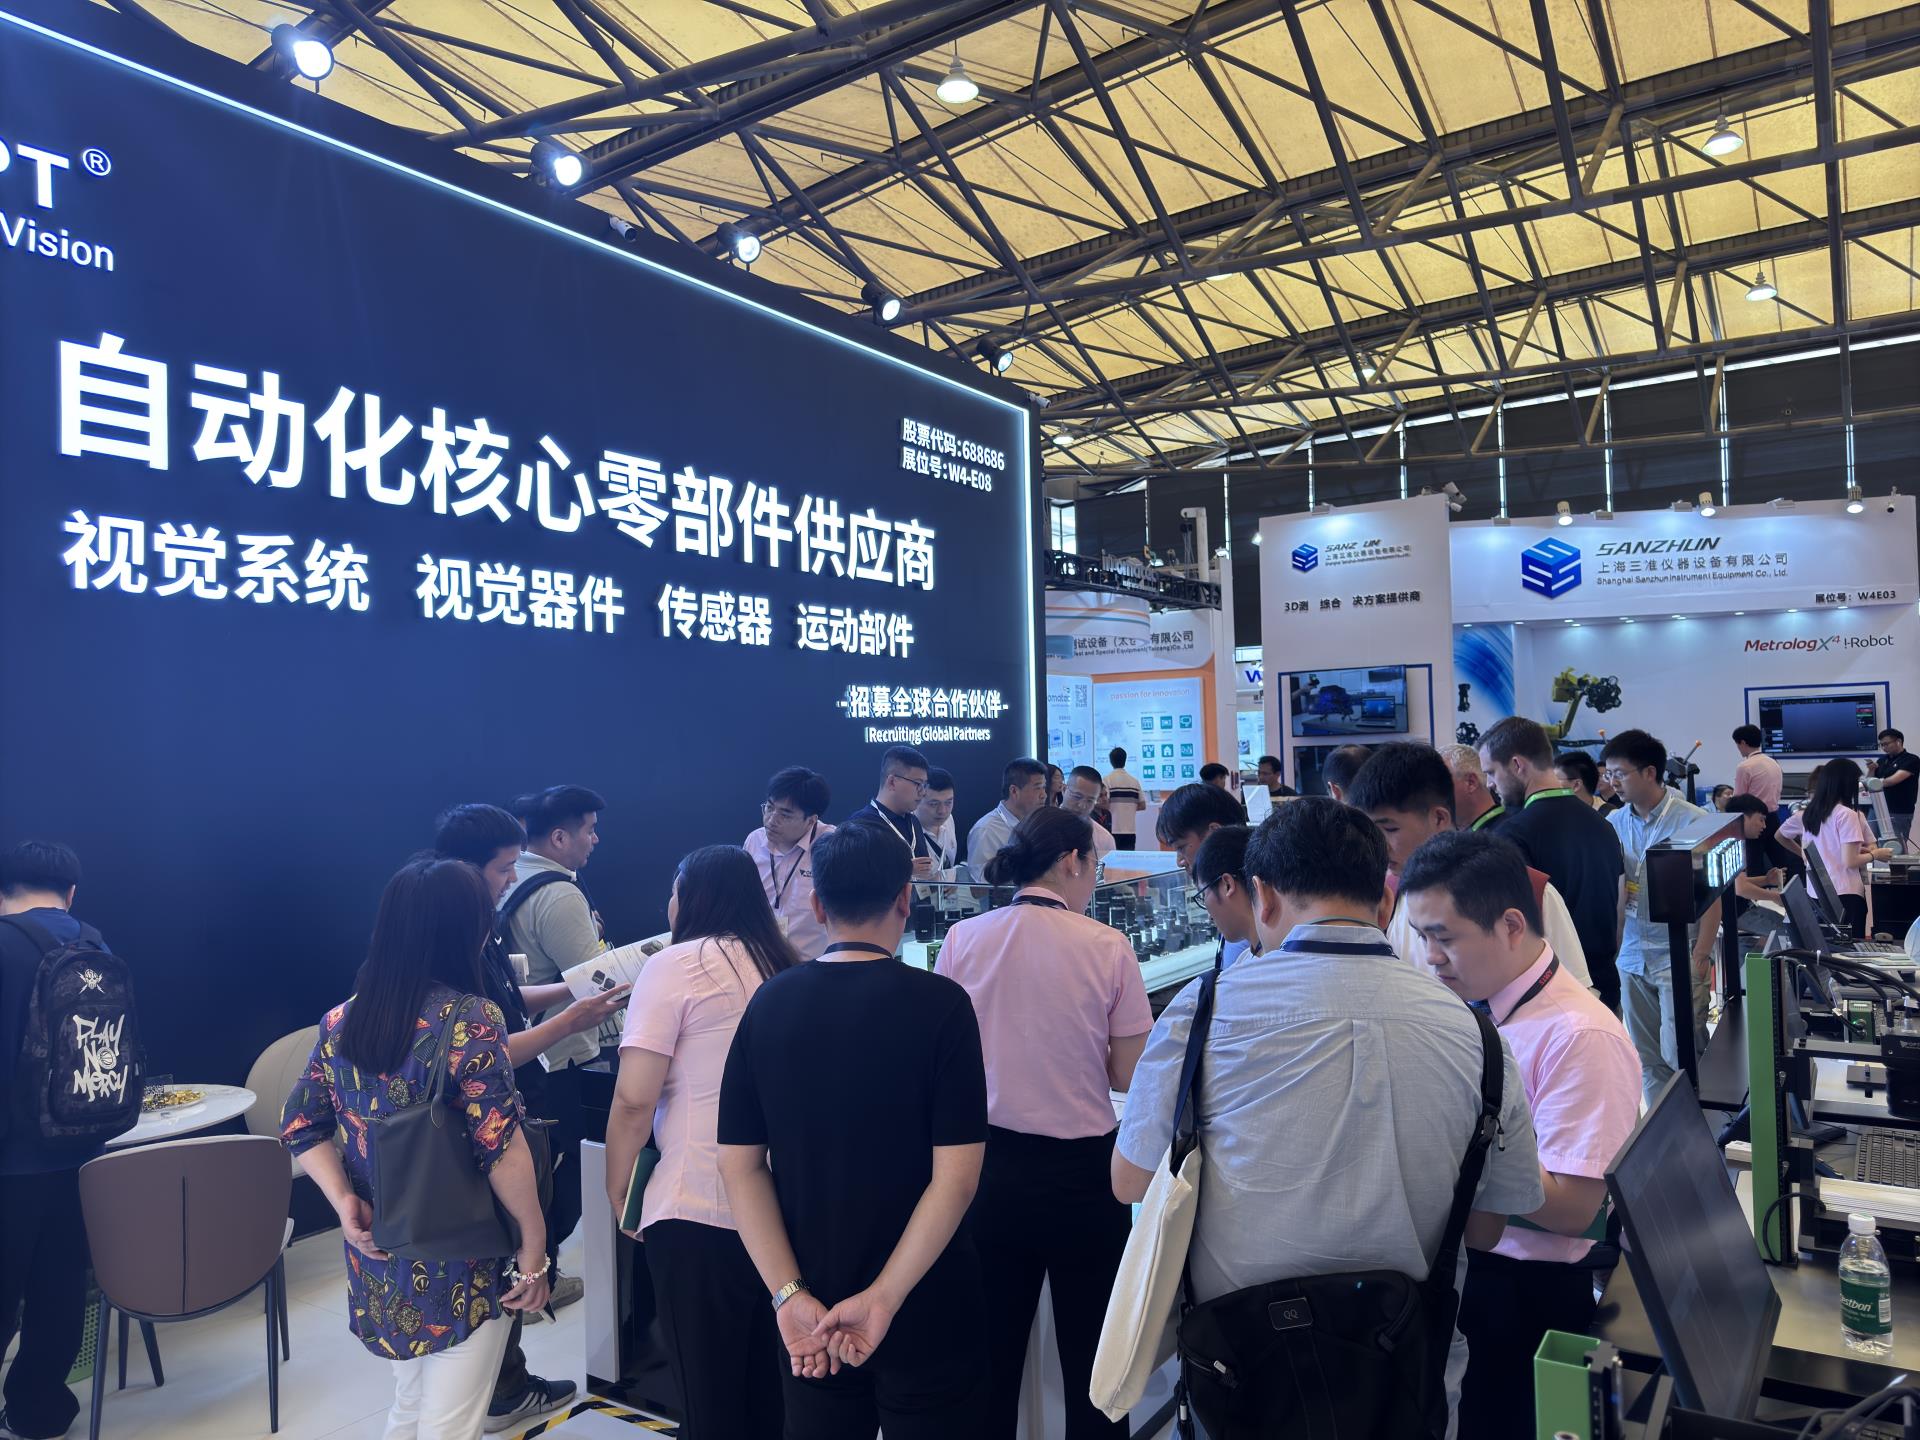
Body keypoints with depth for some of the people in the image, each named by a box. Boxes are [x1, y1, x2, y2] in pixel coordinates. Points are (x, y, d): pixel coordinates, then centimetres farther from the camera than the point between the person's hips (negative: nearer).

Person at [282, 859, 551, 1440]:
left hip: (379, 1256, 6)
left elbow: (301, 1126, 6)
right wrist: (534, 1242, -12)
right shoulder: (471, 1019, -20)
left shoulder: (342, 1021, 1)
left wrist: (344, 1203, -3)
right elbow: (500, 1147, -21)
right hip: (459, 1263, -6)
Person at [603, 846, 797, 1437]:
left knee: (710, 1388, 10)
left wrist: (617, 1192, 1)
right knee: (768, 1378, 20)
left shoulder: (675, 966, -8)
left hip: (698, 1208, -5)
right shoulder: (787, 966, 8)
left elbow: (634, 1101, -12)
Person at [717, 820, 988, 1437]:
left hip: (809, 1314, 3)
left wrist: (789, 1293, -8)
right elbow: (956, 1175, -20)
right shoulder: (939, 1003, -17)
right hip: (925, 1308, -3)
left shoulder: (768, 1004, -5)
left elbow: (739, 1164, -5)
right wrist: (883, 1298, -17)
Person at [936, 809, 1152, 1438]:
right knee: (1091, 1357, 14)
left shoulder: (963, 939, -5)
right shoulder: (1108, 947, -10)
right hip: (1081, 1171, -2)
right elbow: (1128, 1076, -7)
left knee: (992, 1352, 17)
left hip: (987, 1167, 2)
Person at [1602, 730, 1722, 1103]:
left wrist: (1700, 956, -11)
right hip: (1632, 957, 5)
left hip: (1678, 957, -5)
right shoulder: (1614, 822, 4)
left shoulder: (1692, 821, -9)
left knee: (1680, 1056, -3)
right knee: (1648, 1059, 12)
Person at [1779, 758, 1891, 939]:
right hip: (1845, 895, -7)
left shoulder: (1807, 813, 9)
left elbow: (1779, 836, 26)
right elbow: (1850, 862, -15)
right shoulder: (1847, 814, -11)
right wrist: (1875, 854, 1)